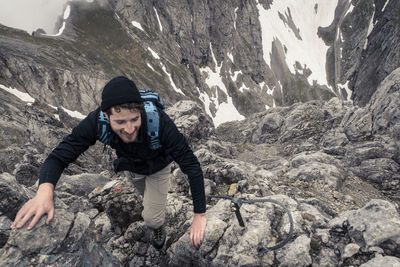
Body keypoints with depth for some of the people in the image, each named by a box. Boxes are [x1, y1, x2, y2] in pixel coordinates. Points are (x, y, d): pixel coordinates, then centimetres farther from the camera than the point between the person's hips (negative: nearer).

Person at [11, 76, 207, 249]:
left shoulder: (160, 123, -47)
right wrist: (45, 190, -56)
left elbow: (191, 165, -43)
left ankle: (159, 226, 37)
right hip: (132, 165, 3)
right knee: (145, 194, 31)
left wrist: (200, 215, -43)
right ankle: (156, 201, 69)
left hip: (158, 168, -3)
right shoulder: (96, 122, -38)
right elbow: (59, 156, -34)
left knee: (151, 218, -2)